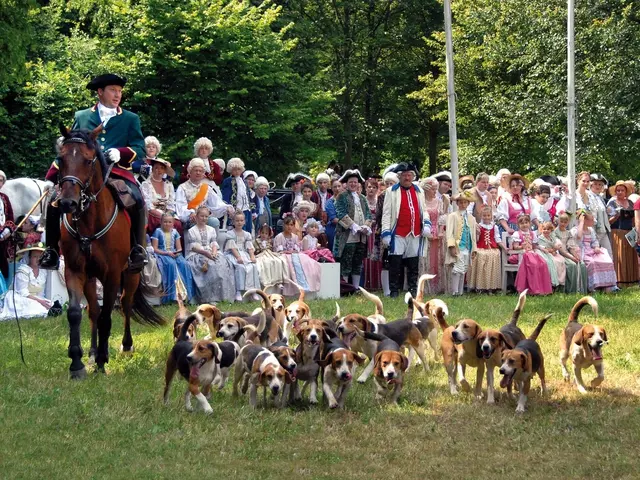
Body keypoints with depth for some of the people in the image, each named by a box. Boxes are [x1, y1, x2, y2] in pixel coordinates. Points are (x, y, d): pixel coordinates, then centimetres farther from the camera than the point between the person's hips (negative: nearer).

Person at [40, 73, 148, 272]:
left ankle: (138, 249, -17)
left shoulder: (131, 119, 18)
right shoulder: (81, 117, 21)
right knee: (55, 202, -19)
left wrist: (120, 153, -14)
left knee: (137, 201, -30)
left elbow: (140, 149, 7)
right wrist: (51, 178, 7)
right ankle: (52, 250, -4)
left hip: (118, 173, -1)